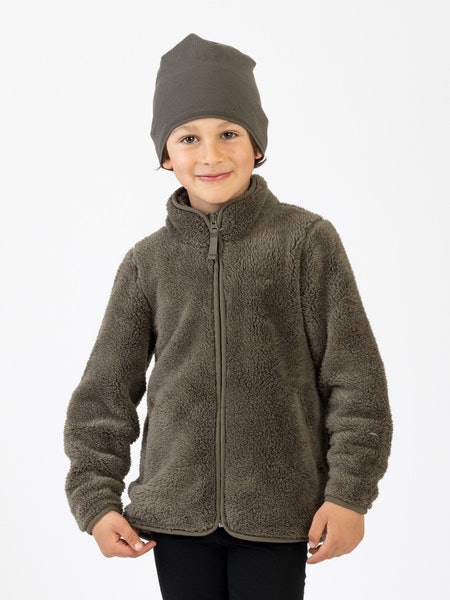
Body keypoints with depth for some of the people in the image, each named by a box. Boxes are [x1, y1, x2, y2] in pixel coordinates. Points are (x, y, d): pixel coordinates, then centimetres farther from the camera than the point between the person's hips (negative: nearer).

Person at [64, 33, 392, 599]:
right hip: (175, 512, 2)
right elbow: (106, 390, 7)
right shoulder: (147, 262, 3)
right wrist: (96, 498, 1)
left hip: (278, 512, -2)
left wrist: (350, 492, -7)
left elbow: (355, 377, -3)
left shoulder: (308, 241, -4)